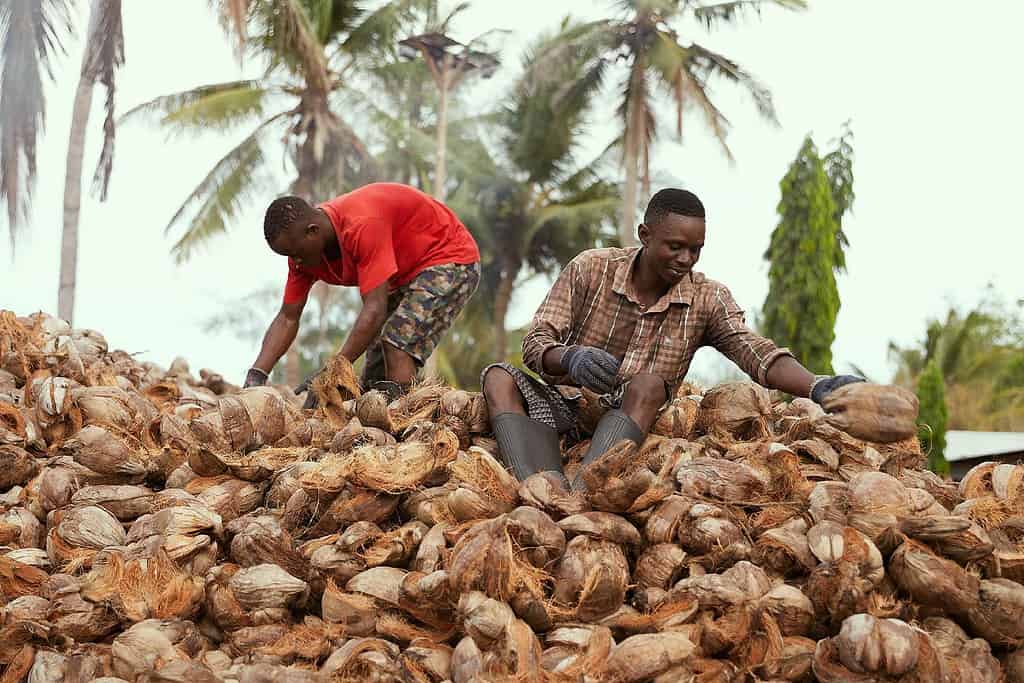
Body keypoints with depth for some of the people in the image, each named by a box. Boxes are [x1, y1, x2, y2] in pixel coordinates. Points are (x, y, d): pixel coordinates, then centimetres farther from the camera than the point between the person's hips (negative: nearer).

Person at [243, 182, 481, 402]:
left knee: (398, 344, -27)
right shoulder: (302, 245, -9)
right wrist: (256, 374, -19)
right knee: (373, 378, 2)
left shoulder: (362, 226, -36)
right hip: (405, 275, 9)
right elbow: (287, 319, -5)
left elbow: (374, 310, -38)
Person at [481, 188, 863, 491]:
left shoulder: (707, 300, 1)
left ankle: (580, 497, -49)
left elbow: (755, 352, -16)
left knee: (649, 385, -31)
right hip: (569, 408, 0)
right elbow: (535, 343, -8)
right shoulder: (591, 269, -3)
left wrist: (817, 387, -36)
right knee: (499, 378, -25)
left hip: (637, 426, 0)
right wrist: (570, 359, -33)